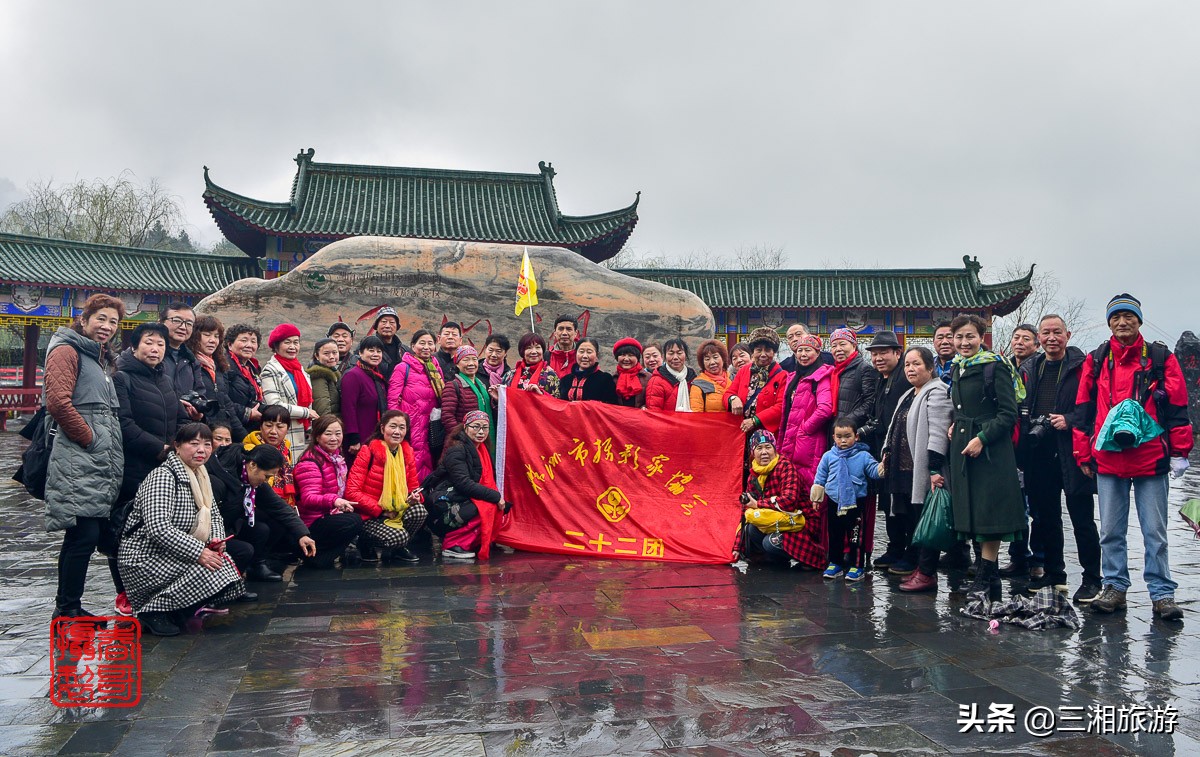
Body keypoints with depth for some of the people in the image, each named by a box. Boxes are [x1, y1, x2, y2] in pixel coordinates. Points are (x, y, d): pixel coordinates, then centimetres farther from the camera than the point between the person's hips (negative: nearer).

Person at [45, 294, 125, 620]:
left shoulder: (100, 358, 25)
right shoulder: (67, 351, -4)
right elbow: (58, 402, -18)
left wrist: (111, 444, 18)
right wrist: (90, 438, -13)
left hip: (103, 462, 9)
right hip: (78, 461, -9)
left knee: (107, 533, 8)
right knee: (84, 534, -9)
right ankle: (67, 609, 1)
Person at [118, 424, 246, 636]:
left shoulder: (200, 476, 10)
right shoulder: (163, 477, -18)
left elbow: (215, 516, 15)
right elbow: (158, 528, -29)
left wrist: (217, 540, -8)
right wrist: (198, 552, -30)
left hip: (173, 556, 9)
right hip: (145, 559, -9)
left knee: (226, 563, -8)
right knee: (209, 571, -26)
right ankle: (154, 611, -10)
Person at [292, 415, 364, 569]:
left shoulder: (337, 458, 12)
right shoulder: (310, 462, -17)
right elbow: (308, 498, -29)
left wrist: (344, 503, 5)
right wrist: (333, 500, -46)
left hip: (329, 515, 10)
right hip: (312, 523, -10)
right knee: (354, 522, -27)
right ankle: (318, 557, -13)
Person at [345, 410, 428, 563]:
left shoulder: (407, 453, 5)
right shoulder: (369, 452, -12)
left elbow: (414, 486, 12)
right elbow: (352, 491, -15)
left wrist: (415, 496, -13)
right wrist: (380, 510, -18)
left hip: (397, 512, 5)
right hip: (369, 516, -5)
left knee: (419, 510, -25)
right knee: (399, 537, -29)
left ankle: (398, 549, 2)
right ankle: (365, 541, 5)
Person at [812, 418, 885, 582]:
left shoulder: (863, 456, -3)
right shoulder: (828, 457, 3)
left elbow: (874, 470, -7)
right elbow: (819, 479, 10)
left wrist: (882, 466, -28)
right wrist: (816, 498, 9)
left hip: (856, 502, -3)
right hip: (834, 503, 3)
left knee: (855, 536, 2)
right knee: (835, 535, 12)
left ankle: (857, 566, 11)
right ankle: (835, 564, 23)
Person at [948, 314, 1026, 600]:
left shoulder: (995, 367, -9)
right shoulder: (957, 369, 14)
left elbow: (1009, 413, -13)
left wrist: (982, 438, -20)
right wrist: (956, 426, 8)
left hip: (990, 449, -8)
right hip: (962, 447, 8)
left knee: (989, 512, -6)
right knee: (972, 511, 9)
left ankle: (986, 576, -2)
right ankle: (989, 574, 17)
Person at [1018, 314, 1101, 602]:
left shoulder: (1082, 366, -2)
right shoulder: (1028, 369, 14)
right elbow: (1020, 408, 17)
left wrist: (1070, 420, -17)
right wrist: (1021, 448, 5)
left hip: (1072, 451, -5)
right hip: (1038, 453, 5)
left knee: (1082, 518, -1)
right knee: (1045, 516, 12)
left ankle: (1092, 579, 8)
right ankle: (1053, 573, 25)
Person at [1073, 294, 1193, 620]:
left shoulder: (1161, 358, 4)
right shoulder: (1096, 361, 8)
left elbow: (1177, 406, 3)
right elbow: (1084, 409, 10)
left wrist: (1179, 452, -1)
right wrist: (1084, 453, 8)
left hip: (1151, 459, -2)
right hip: (1108, 459, 2)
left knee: (1155, 532, 4)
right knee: (1111, 531, 8)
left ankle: (1162, 594, 11)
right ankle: (1115, 588, 17)